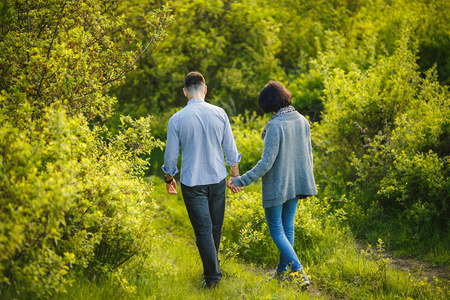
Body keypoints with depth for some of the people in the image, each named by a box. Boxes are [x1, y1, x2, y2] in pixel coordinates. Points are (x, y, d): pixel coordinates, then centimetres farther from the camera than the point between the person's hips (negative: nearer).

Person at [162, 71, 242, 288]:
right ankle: (210, 267, 31)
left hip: (192, 183, -2)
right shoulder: (219, 113, -4)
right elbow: (230, 149, 1)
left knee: (203, 230, 0)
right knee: (215, 227, 16)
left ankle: (213, 276, -2)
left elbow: (171, 155, -2)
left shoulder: (177, 119, -9)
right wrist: (235, 176, 13)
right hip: (217, 179, 3)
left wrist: (169, 179, 15)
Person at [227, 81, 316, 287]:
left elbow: (266, 163, -25)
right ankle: (282, 271, 30)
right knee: (287, 227, 18)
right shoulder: (302, 121, -1)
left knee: (276, 230, 5)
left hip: (276, 185, -7)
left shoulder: (275, 126, -24)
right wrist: (306, 179, 25)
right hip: (296, 183, 7)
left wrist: (240, 181, -19)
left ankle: (298, 270, -7)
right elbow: (308, 154, 9)